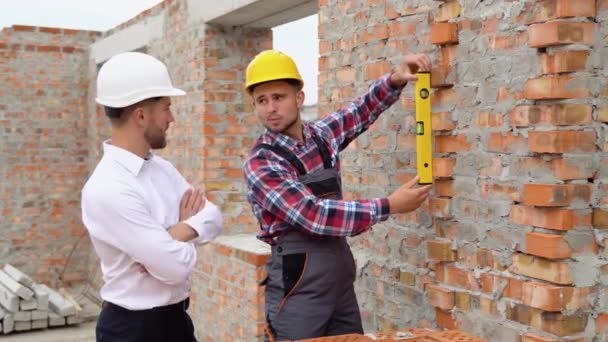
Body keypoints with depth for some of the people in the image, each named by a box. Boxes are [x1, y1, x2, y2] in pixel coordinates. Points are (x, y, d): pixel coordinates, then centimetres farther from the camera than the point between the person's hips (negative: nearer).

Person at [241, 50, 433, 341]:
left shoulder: (322, 135, 4)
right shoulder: (260, 163, -14)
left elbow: (364, 110, 18)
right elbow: (314, 215, -22)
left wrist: (395, 79, -2)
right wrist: (389, 206, -20)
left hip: (342, 280, 6)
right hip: (298, 290, -6)